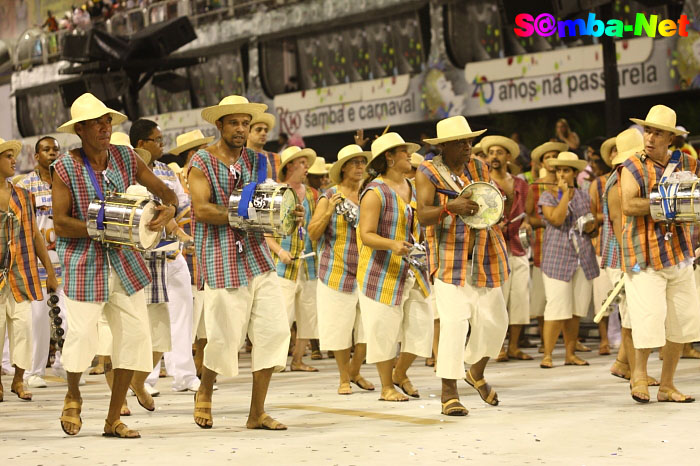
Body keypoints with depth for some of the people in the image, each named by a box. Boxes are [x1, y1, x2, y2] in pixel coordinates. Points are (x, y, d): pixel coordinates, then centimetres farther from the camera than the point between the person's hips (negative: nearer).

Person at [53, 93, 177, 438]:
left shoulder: (126, 159, 3)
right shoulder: (65, 168, -9)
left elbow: (163, 190, 9)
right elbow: (60, 224, -13)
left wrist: (169, 209, -14)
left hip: (123, 262, 4)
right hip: (84, 264, -4)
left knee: (134, 334, -1)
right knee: (82, 335, -8)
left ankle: (113, 419, 10)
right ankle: (73, 396, 26)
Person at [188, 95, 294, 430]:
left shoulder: (256, 161, 14)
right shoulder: (202, 162, -1)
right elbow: (201, 209, -13)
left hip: (256, 256, 5)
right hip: (221, 261, -5)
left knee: (274, 329, -5)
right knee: (224, 338, -3)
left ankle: (257, 413, 5)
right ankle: (205, 392, 28)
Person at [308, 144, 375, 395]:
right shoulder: (328, 197, -2)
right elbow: (313, 234, -4)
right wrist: (329, 212, -17)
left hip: (367, 271, 3)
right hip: (338, 272, -3)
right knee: (340, 327, 1)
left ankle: (355, 372, 21)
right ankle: (344, 379, 14)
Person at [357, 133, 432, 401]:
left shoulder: (411, 188, 11)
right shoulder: (375, 192, -14)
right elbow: (367, 235, -19)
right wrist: (393, 245, -34)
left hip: (411, 271, 7)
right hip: (382, 272, -7)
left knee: (421, 325, 4)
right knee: (384, 329, 0)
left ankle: (400, 374, 27)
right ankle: (387, 387, 13)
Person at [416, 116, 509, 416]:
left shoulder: (478, 168, 10)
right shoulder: (428, 172, -6)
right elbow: (423, 216, -16)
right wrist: (449, 207, -35)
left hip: (484, 257, 5)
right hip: (450, 259, -5)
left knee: (494, 319, 7)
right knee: (454, 322, -14)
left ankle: (476, 373, 34)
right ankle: (449, 393, -7)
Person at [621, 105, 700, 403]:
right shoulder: (632, 167, -4)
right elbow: (629, 205, -18)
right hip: (645, 256, -5)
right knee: (650, 317, -12)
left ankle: (666, 385, 17)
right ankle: (639, 372, 12)